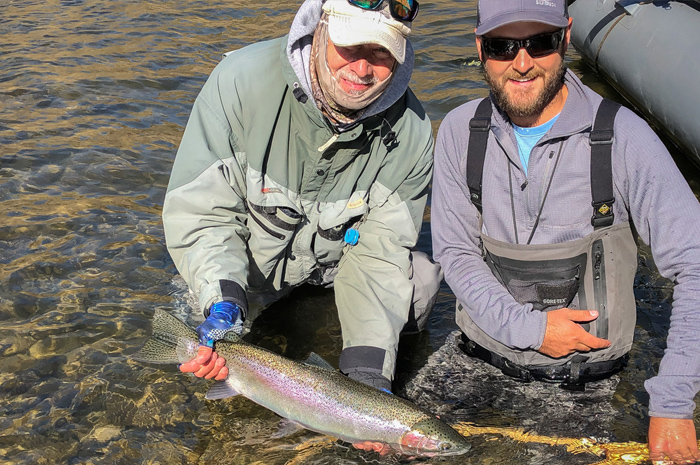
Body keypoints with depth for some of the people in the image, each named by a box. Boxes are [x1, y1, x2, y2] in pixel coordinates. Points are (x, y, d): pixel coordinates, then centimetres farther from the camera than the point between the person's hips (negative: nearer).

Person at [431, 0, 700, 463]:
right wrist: (527, 327, -16)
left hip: (590, 376, -2)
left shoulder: (623, 136, -16)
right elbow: (455, 252, -1)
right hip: (485, 352, 2)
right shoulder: (460, 131, -4)